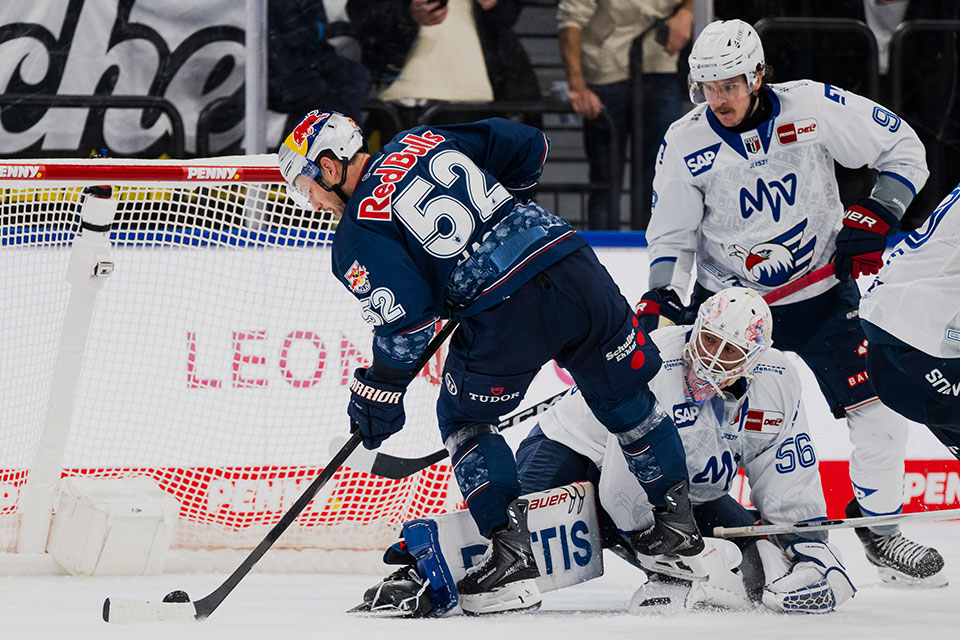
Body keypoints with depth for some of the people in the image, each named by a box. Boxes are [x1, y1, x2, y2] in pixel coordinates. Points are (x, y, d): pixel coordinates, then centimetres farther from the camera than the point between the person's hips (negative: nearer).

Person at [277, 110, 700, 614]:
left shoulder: (356, 234, 2)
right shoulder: (425, 139, 19)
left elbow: (405, 318, -7)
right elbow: (528, 147, 20)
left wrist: (379, 393, 5)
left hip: (508, 317, -5)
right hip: (578, 269, 5)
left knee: (465, 419, 19)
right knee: (626, 402, 24)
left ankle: (511, 552, 12)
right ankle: (676, 522, 33)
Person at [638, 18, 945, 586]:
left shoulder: (815, 108, -16)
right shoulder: (686, 143, -11)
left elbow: (904, 149, -5)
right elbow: (672, 234, 0)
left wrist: (876, 218, -15)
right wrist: (662, 297, -16)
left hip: (821, 294, -1)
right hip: (725, 298, 1)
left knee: (877, 406, -6)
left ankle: (881, 526, 12)